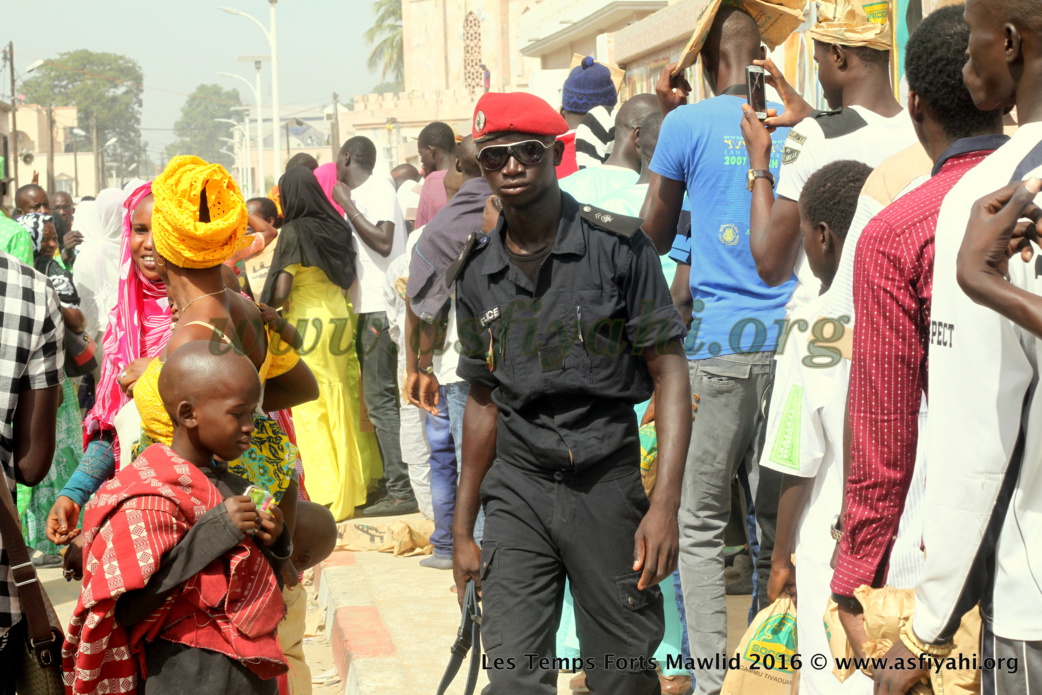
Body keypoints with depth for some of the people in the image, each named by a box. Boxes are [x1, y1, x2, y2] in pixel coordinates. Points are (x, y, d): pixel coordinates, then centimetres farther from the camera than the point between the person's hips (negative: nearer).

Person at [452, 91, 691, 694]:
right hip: (517, 489, 3)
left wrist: (665, 505, -17)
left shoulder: (619, 247, -6)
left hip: (607, 480, -3)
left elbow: (669, 373, -7)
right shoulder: (478, 274, 7)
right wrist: (462, 530, 15)